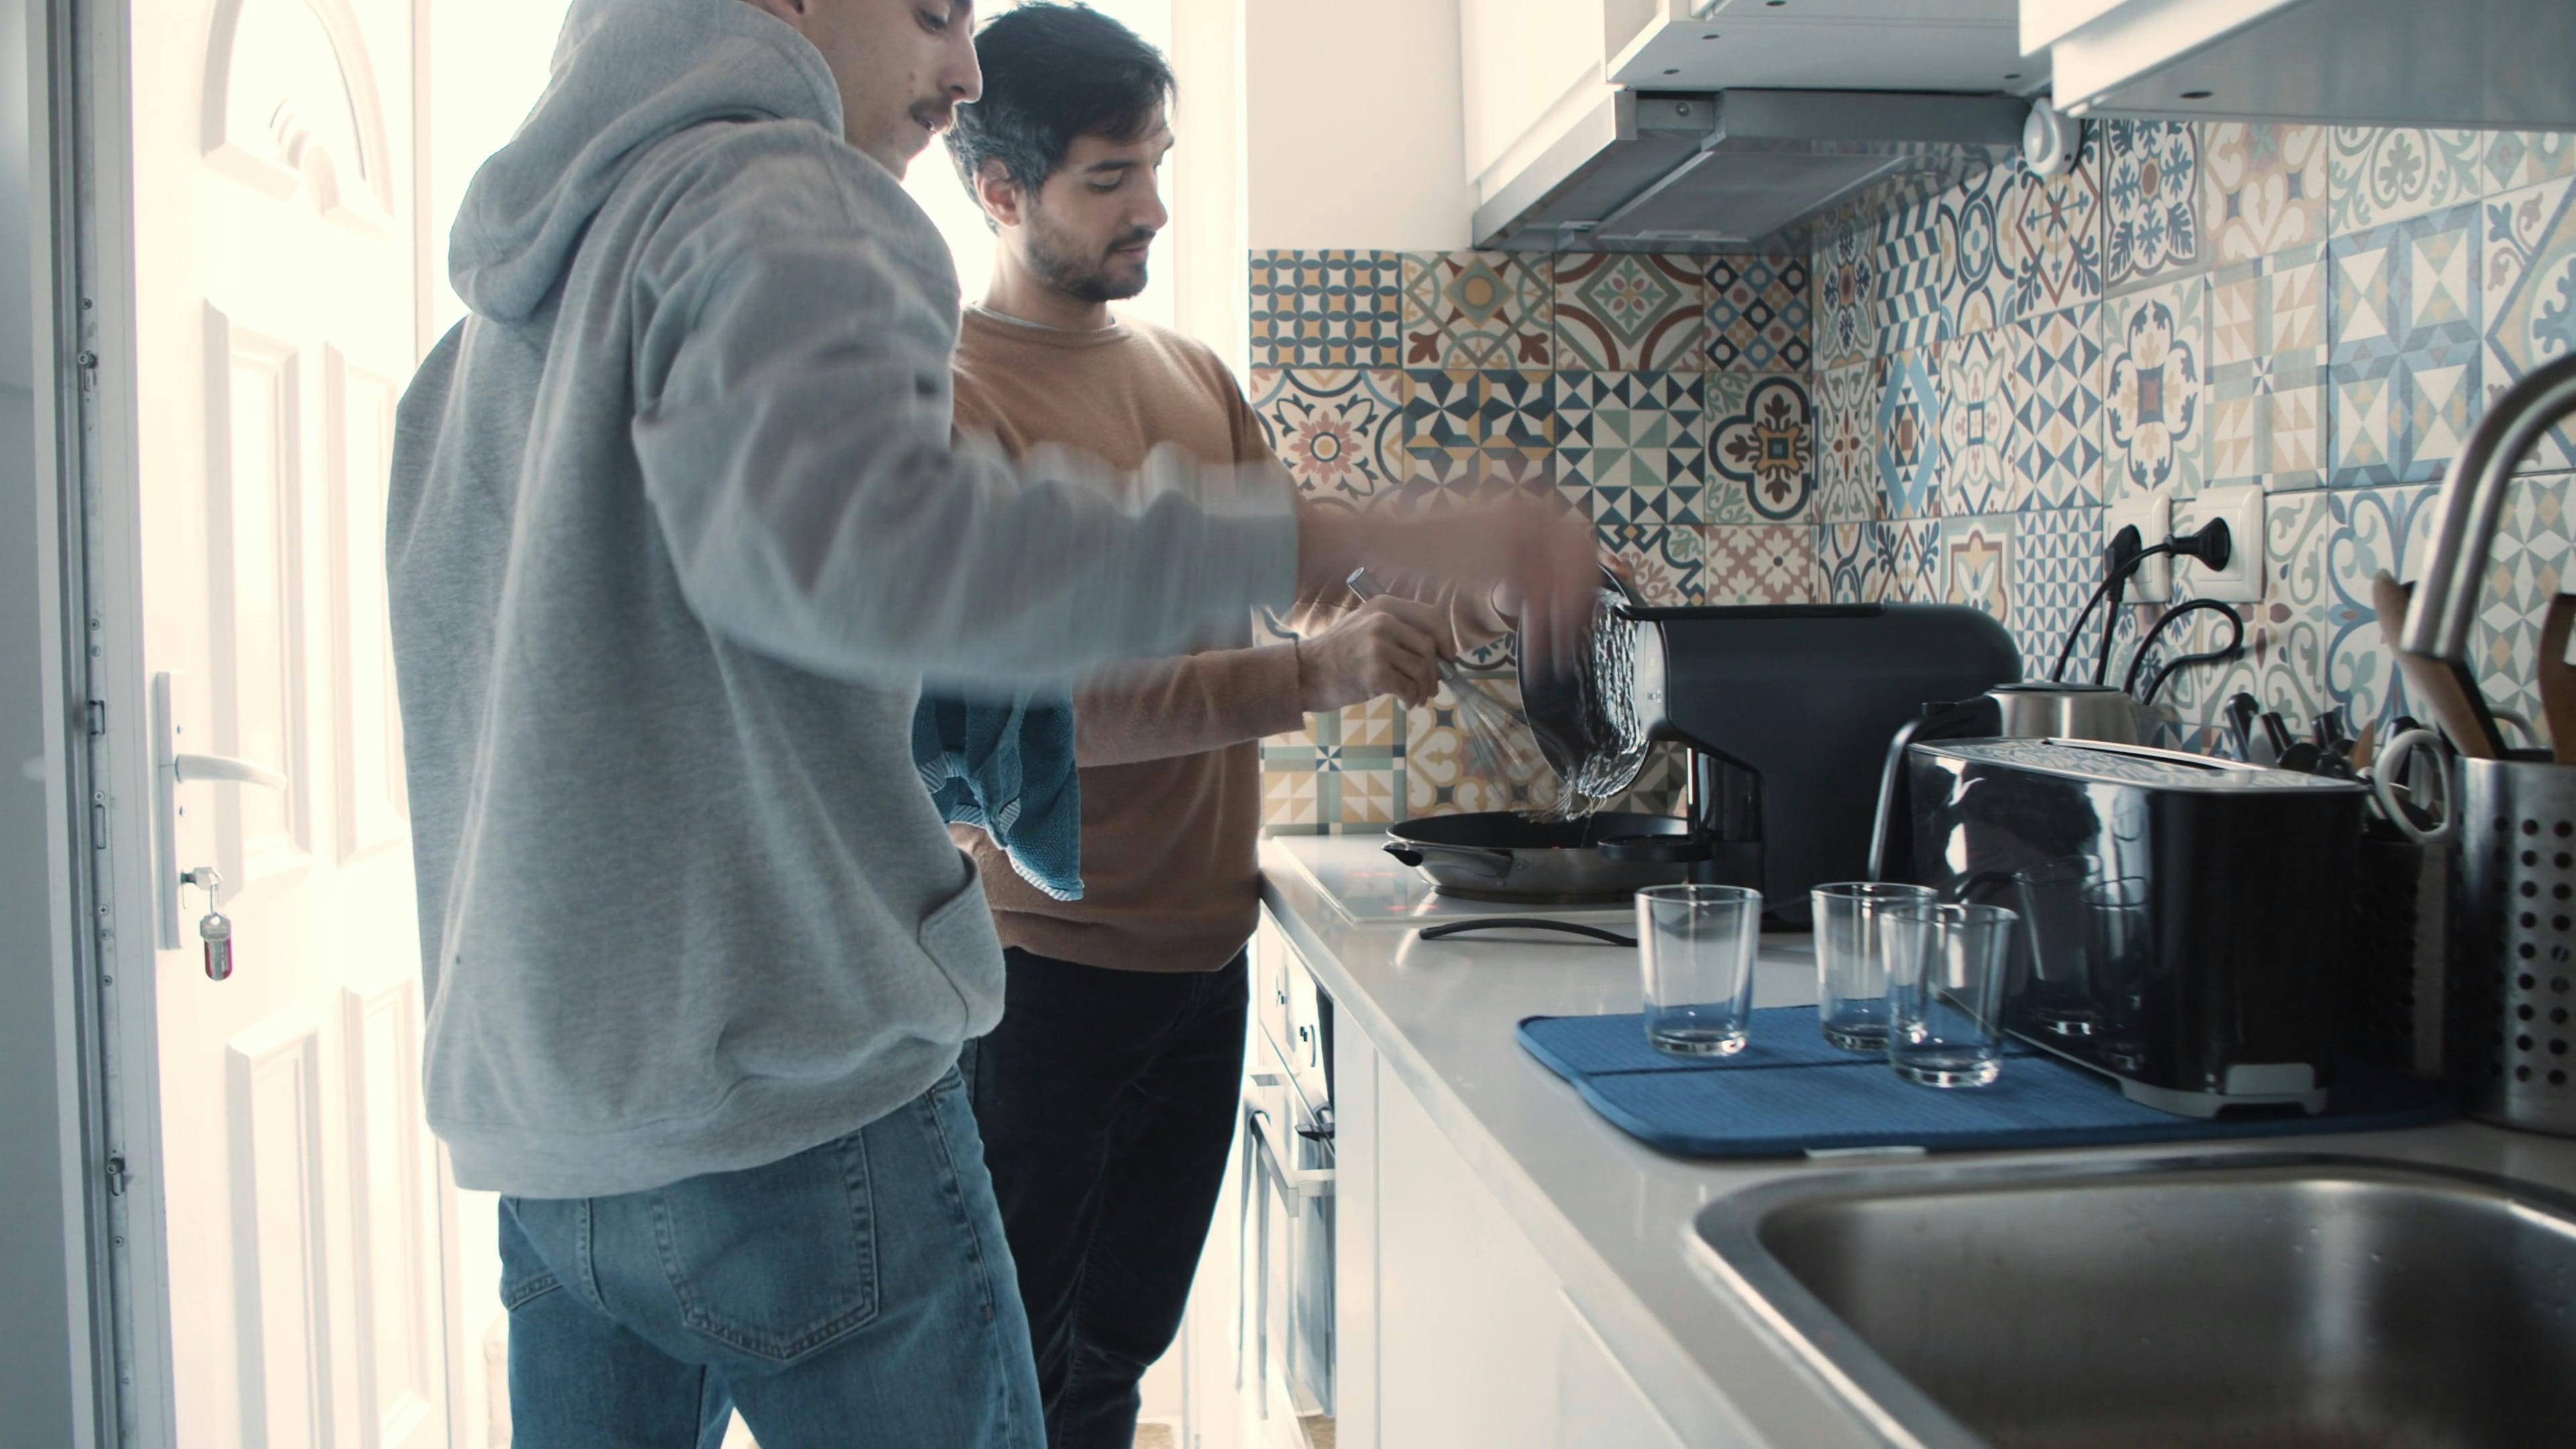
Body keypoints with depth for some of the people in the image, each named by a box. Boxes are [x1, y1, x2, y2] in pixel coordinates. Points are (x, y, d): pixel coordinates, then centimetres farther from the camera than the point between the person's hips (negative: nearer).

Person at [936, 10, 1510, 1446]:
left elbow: (1299, 557, 13)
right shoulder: (955, 396, -14)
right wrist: (1311, 676, -28)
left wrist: (1408, 586, -10)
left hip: (1206, 938, 7)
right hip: (1047, 957, -7)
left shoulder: (1196, 373, 10)